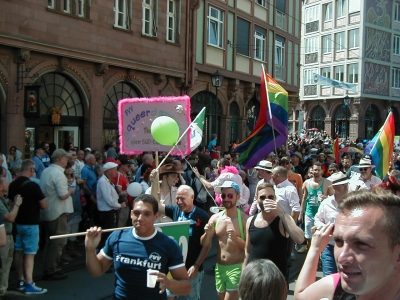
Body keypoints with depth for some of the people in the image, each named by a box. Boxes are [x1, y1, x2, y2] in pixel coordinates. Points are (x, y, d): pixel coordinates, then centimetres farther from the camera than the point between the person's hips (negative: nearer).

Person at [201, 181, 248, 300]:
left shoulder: (244, 219, -11)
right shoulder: (215, 218, 2)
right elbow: (204, 244, 4)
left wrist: (237, 239, -28)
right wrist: (207, 233, -16)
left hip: (237, 268, -5)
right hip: (219, 267, 5)